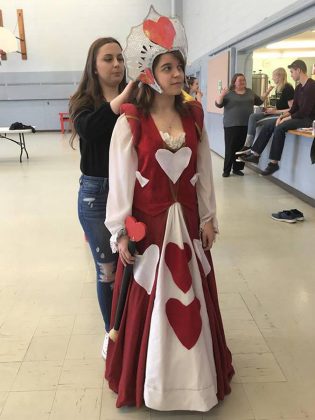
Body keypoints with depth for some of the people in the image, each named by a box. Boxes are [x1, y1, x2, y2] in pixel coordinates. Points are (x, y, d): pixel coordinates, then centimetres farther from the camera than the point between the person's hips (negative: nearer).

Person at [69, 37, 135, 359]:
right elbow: (88, 129, -26)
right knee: (107, 269, 10)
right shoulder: (83, 103, -2)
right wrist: (124, 96, -36)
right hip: (96, 193, -1)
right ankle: (112, 331, 32)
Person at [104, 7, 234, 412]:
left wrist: (208, 219, 7)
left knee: (190, 299, 16)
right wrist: (121, 233, -9)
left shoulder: (193, 115, 3)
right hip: (147, 222, -4)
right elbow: (120, 180, -8)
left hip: (187, 221, 4)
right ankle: (147, 378, 34)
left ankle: (193, 371, 39)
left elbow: (204, 172, 7)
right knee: (148, 302, 10)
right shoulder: (130, 121, -10)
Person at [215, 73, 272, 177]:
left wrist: (267, 92, 12)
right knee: (230, 148, -4)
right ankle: (226, 170, 3)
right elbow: (218, 104, -8)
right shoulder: (229, 93, -1)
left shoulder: (250, 92, 14)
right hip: (232, 125, -4)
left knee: (241, 148, 6)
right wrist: (221, 95, -25)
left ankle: (237, 168, 16)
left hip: (246, 125, 4)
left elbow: (259, 101, 23)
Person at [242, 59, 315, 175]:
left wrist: (286, 119, -15)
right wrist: (282, 116, -4)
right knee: (268, 127, -2)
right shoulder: (298, 88, 13)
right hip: (299, 117, 9)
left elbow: (305, 111, -21)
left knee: (280, 128, -30)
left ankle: (274, 163, -25)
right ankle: (255, 155, -1)